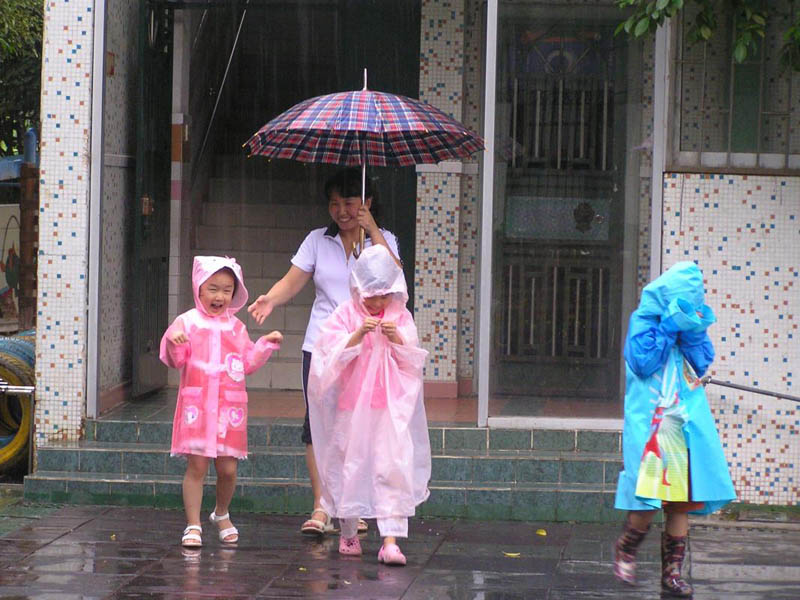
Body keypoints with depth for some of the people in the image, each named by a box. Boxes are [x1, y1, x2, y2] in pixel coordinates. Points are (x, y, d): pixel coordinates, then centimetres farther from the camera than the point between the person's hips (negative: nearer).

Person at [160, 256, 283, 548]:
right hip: (196, 404, -3)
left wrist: (266, 344, 5)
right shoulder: (188, 322, 1)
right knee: (197, 466, -4)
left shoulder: (236, 327, 12)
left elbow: (248, 362, 16)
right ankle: (193, 525, 3)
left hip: (230, 407, 3)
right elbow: (175, 359, -3)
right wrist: (173, 341, -23)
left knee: (228, 468, 4)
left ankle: (222, 514, 29)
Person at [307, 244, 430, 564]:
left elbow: (413, 361, 3)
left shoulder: (401, 318, 5)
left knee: (394, 466, -10)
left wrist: (397, 340, -15)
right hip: (352, 405, 0)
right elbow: (333, 357, -8)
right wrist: (358, 335, -21)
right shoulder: (345, 316, 0)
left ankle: (390, 540, -12)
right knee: (349, 465, 7)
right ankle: (348, 534, 25)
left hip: (392, 406, 0)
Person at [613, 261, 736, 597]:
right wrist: (670, 327, -14)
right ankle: (625, 550, 16)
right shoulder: (643, 321, -2)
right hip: (650, 423, -5)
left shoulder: (691, 321, 13)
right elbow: (643, 362, -13)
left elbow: (702, 364, 7)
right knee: (648, 502, -11)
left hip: (687, 424, 5)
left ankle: (673, 573, 8)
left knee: (682, 504, 2)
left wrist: (694, 333, -8)